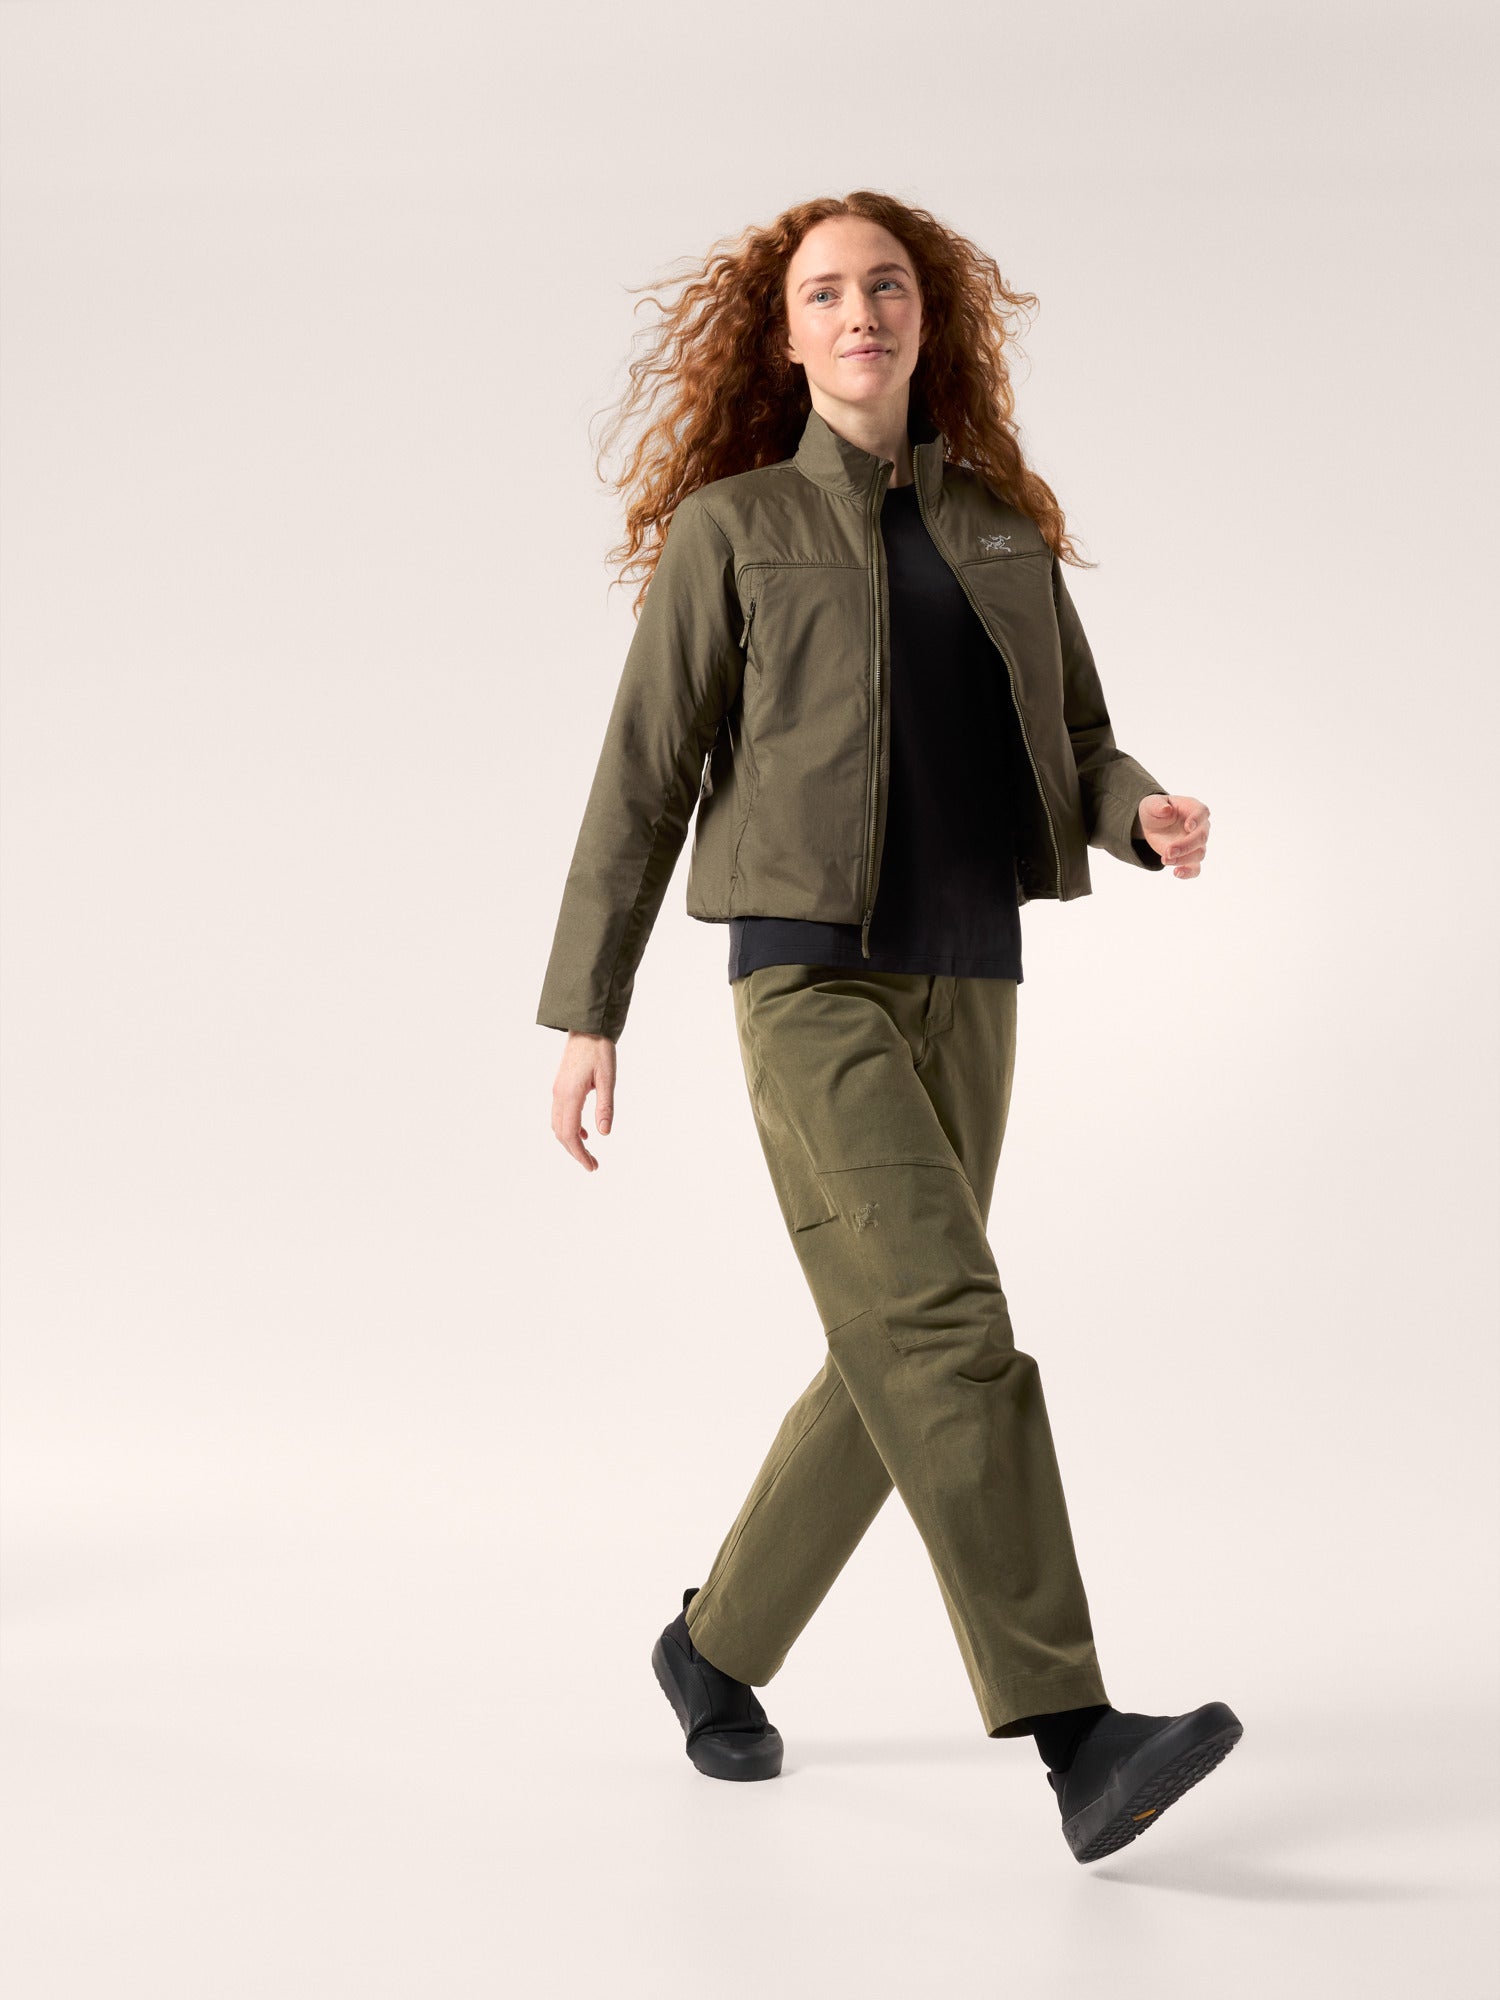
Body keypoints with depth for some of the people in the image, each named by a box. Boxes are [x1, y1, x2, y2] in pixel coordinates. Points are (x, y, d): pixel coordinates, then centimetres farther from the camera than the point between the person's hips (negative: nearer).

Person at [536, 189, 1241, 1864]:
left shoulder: (1005, 529, 14)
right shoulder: (727, 530, 1)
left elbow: (1076, 754, 13)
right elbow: (642, 783, 1)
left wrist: (1153, 816, -11)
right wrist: (586, 1017, -2)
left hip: (966, 991, 6)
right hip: (812, 981, -5)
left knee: (894, 1361, 7)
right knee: (946, 1328, -21)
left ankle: (714, 1649, 28)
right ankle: (1076, 1737, -23)